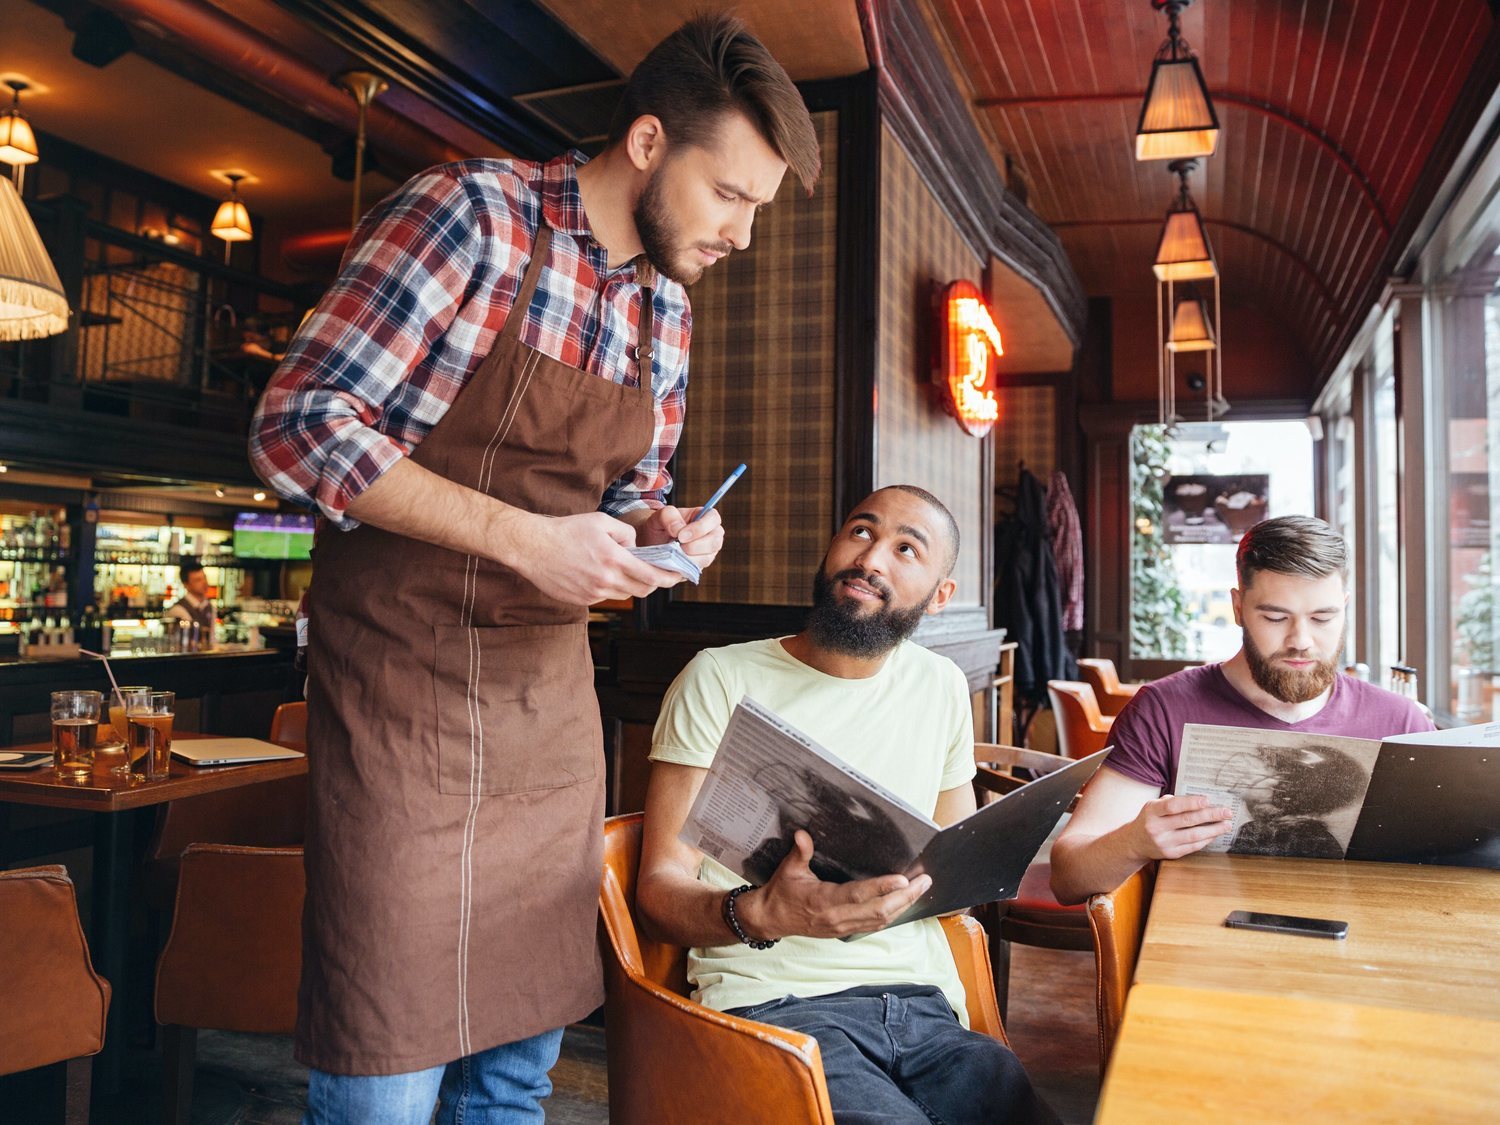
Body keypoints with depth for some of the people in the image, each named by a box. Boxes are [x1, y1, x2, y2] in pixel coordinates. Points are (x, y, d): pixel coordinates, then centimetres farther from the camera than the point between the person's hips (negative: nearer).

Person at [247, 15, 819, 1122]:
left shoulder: (667, 310, 10)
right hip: (406, 678, -6)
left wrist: (658, 525, -3)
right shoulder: (471, 214, -11)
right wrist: (526, 540, -21)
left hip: (551, 688, 7)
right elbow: (300, 425, -16)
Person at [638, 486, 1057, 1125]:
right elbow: (659, 888, -5)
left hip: (921, 1001, 5)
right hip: (774, 1004, -4)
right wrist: (760, 916, -26)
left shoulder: (941, 687, 13)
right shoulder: (723, 678, -2)